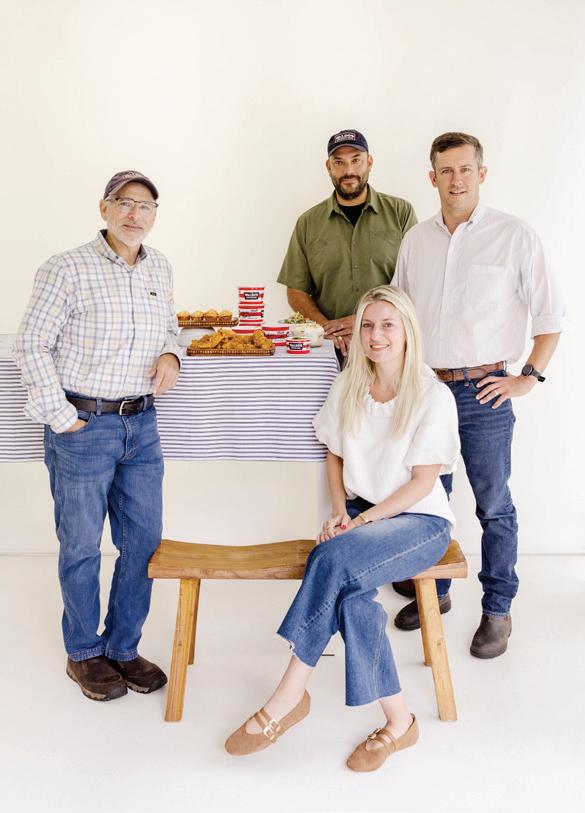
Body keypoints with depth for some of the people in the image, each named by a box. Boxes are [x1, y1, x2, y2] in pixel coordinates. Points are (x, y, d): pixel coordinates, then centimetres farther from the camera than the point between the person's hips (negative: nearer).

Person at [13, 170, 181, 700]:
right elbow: (31, 346, -7)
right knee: (81, 545, 7)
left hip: (142, 424, 6)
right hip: (83, 426, -5)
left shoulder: (160, 269, 7)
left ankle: (123, 648, 30)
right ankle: (83, 653, 28)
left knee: (145, 542, 10)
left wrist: (171, 354, -1)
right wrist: (60, 416, -10)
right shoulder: (68, 270, -10)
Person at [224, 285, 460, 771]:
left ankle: (289, 698, -19)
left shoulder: (434, 397, -10)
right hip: (359, 513, 4)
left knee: (336, 558, -32)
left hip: (421, 521, -4)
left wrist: (361, 521, -18)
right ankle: (398, 720, -15)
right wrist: (340, 511, -4)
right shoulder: (348, 386, 5)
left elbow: (422, 482, -12)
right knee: (352, 591, -29)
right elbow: (335, 455, 12)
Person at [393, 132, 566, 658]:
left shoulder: (514, 236, -3)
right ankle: (433, 590, 31)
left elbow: (551, 314, 0)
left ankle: (497, 610, 18)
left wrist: (528, 378, -6)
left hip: (483, 392, -4)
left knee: (494, 505, 3)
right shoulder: (416, 240, 9)